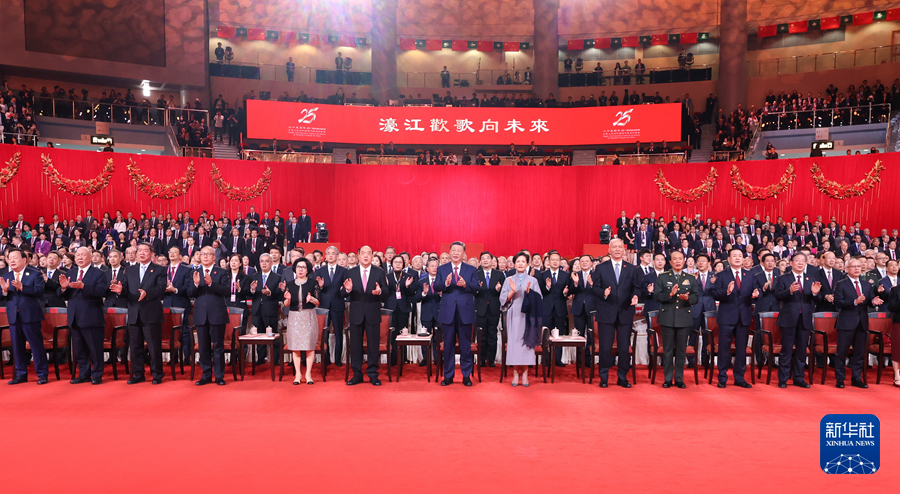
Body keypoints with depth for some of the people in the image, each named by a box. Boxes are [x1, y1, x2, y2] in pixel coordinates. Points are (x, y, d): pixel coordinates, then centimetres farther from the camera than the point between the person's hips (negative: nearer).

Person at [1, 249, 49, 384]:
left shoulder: (35, 273, -2)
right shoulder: (5, 276, 11)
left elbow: (39, 291, -15)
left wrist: (22, 287, -25)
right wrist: (5, 290, -15)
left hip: (30, 315, -5)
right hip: (13, 316, 5)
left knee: (37, 345, -1)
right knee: (17, 346, 11)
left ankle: (42, 374, 6)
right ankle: (21, 374, 21)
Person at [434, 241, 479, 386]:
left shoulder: (471, 269, 6)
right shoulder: (442, 269, 6)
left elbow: (476, 287, -6)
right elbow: (436, 288, -5)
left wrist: (465, 284, -25)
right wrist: (446, 283, -26)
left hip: (465, 312, 0)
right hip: (448, 312, 1)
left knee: (465, 345, 6)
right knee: (448, 345, 8)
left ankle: (466, 375, 17)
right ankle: (448, 376, 18)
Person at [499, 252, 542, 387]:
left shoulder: (533, 280, 8)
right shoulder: (509, 280, 10)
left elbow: (537, 299, 2)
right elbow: (503, 299, 4)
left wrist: (529, 292, -15)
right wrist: (512, 291, -13)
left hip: (527, 315, -1)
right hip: (514, 316, 1)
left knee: (526, 343, -4)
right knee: (513, 342, -4)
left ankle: (525, 373, 3)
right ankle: (515, 373, 3)